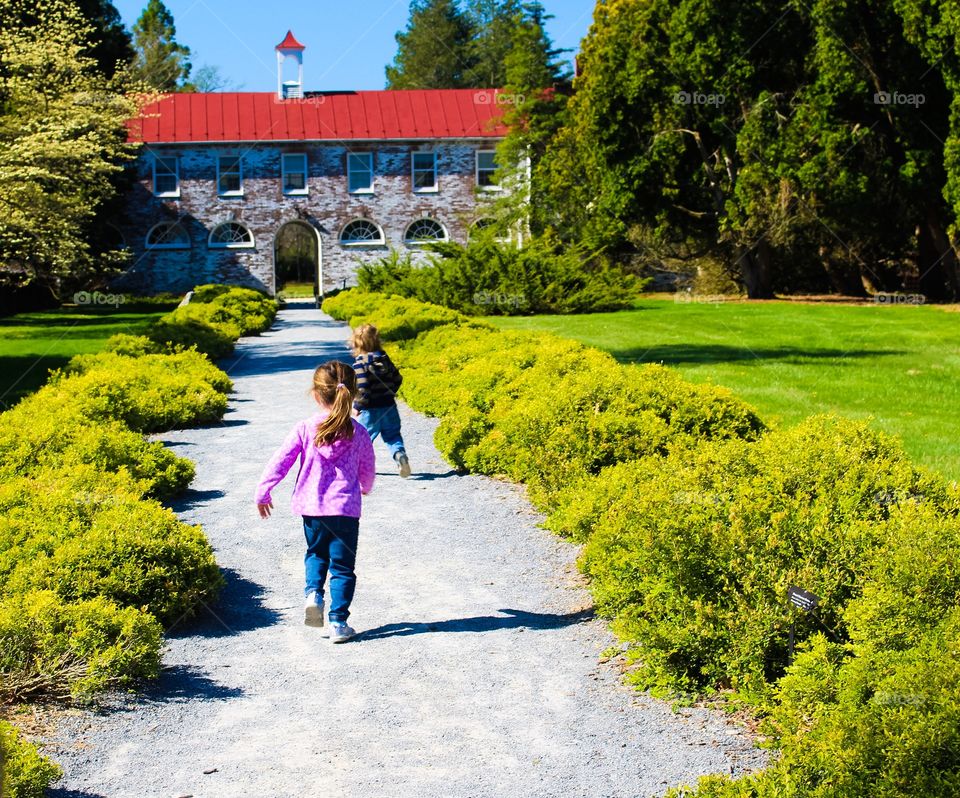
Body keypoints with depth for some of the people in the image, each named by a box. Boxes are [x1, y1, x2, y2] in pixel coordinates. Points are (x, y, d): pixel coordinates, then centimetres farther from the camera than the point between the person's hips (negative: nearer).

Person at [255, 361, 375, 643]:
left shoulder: (305, 429, -5)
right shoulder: (358, 433, -1)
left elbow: (280, 461, -4)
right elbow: (367, 469, 11)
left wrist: (263, 492, 9)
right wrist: (366, 488, 34)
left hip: (311, 506, 1)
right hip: (345, 508, -1)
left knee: (316, 553, 25)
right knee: (342, 566, 7)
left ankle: (313, 592, 1)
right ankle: (338, 622, 3)